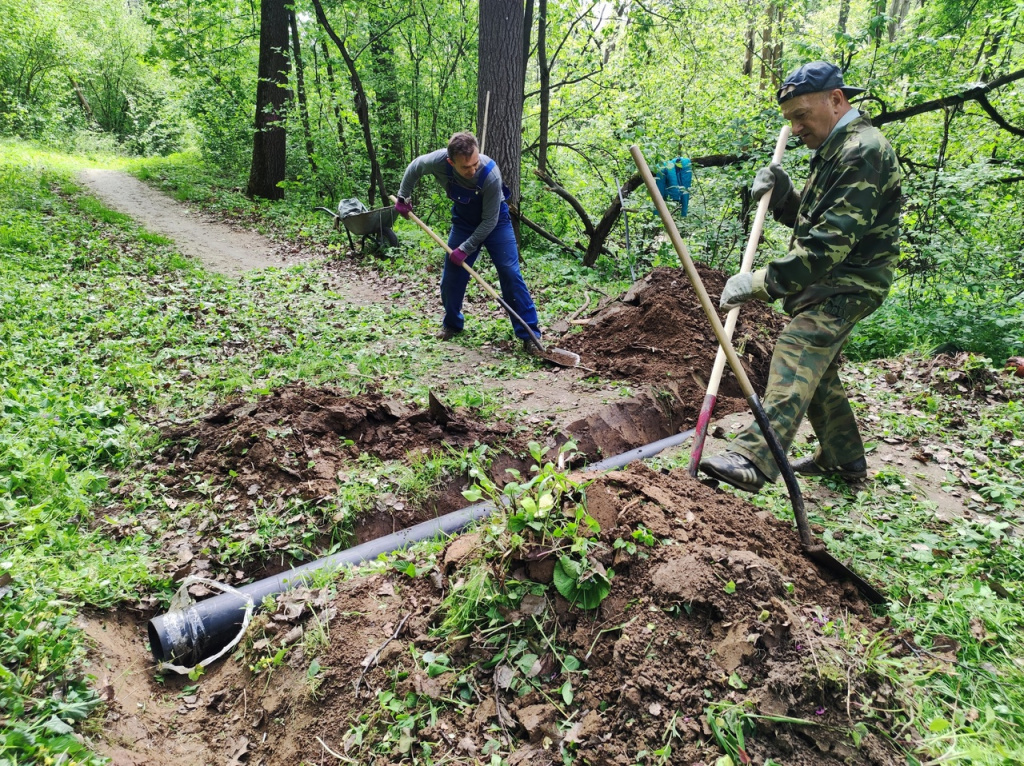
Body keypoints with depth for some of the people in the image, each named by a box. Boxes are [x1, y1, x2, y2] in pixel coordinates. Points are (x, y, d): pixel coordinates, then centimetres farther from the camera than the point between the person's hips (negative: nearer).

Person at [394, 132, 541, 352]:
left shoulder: (491, 175, -37)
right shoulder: (438, 161, -29)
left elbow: (489, 220, -27)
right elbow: (414, 168, -4)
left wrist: (465, 249, -24)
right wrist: (403, 198, 2)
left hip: (494, 220, -3)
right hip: (463, 221, 4)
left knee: (510, 273, -13)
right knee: (451, 275, 4)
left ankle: (529, 333, -8)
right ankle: (452, 324, 27)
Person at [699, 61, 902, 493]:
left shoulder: (863, 150, -17)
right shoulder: (833, 152, 18)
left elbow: (831, 239, -27)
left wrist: (763, 283, -30)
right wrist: (781, 195, 1)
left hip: (847, 283, -11)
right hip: (829, 281, 11)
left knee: (796, 355, -28)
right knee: (818, 370, 17)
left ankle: (753, 460, -43)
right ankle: (844, 457, 32)